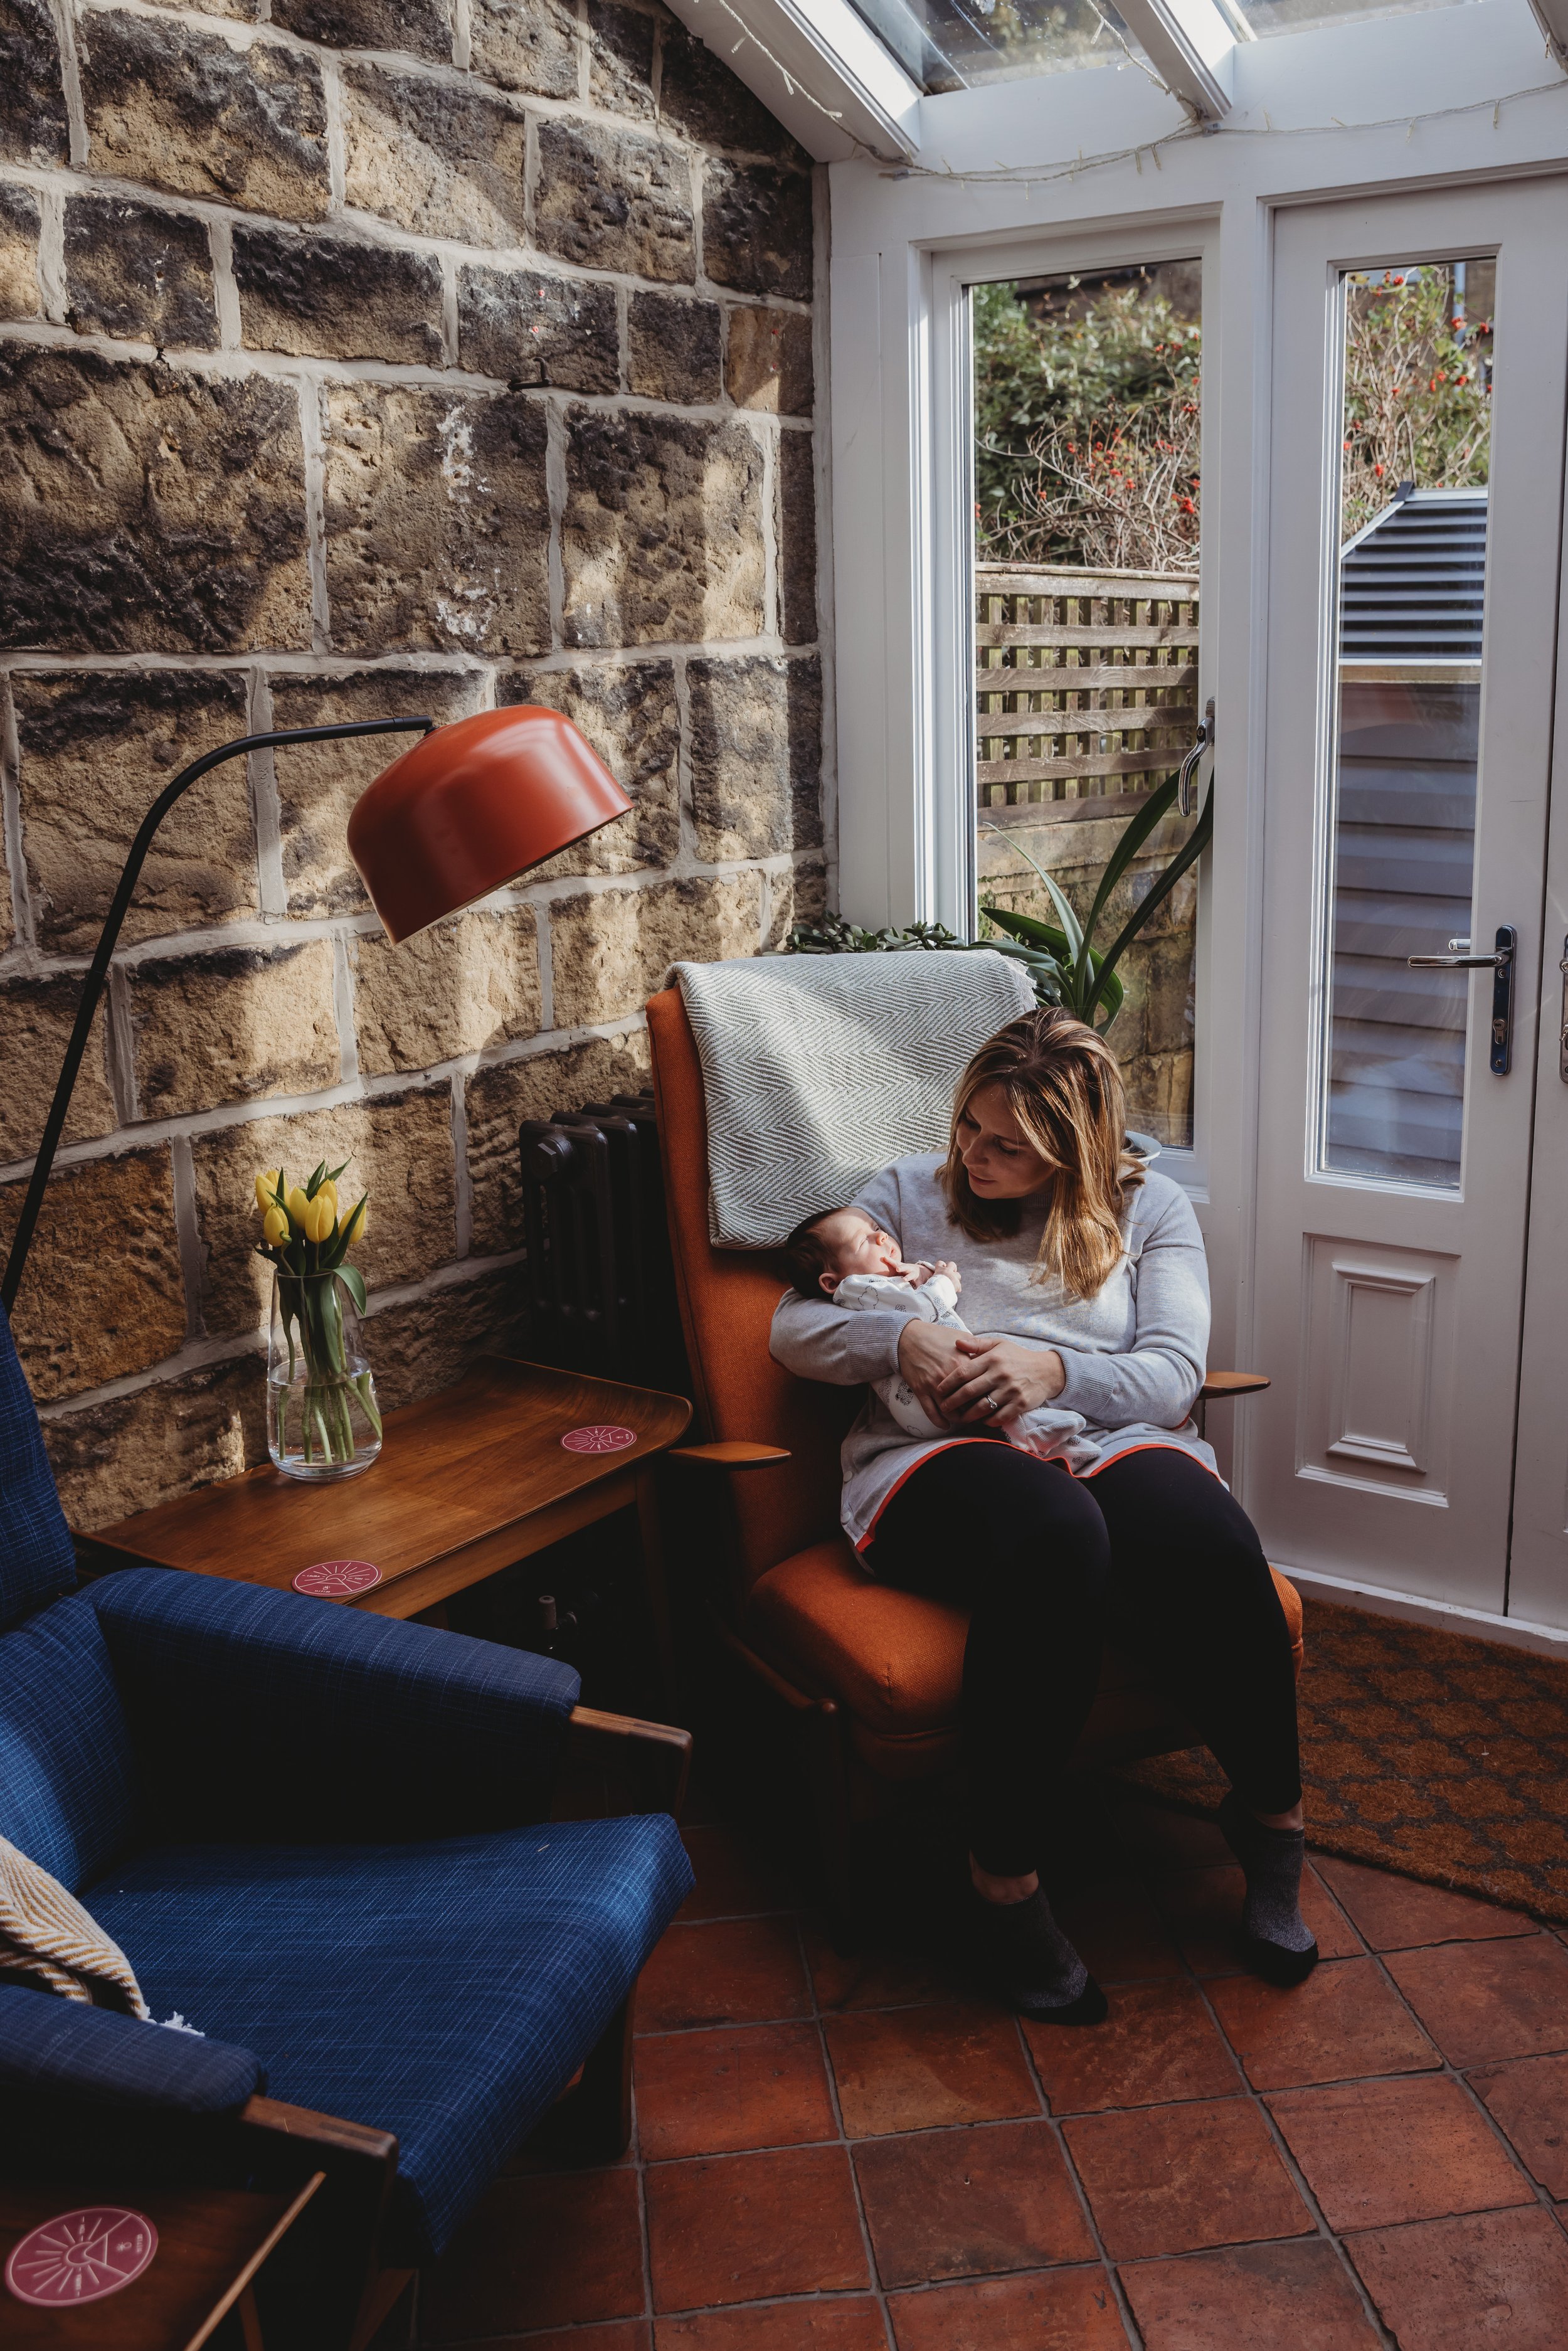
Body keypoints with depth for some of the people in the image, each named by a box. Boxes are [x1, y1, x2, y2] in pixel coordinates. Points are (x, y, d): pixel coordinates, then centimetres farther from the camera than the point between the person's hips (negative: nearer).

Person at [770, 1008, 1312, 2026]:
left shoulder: (1149, 1206, 16)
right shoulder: (910, 1192, 18)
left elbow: (1175, 1376, 4)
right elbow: (792, 1327, 12)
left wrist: (1055, 1368, -15)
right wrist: (899, 1339, -9)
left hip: (1114, 1444, 2)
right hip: (939, 1458, -1)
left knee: (1211, 1546, -35)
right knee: (1055, 1537, -39)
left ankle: (1273, 1815, -9)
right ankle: (1006, 1880, -27)